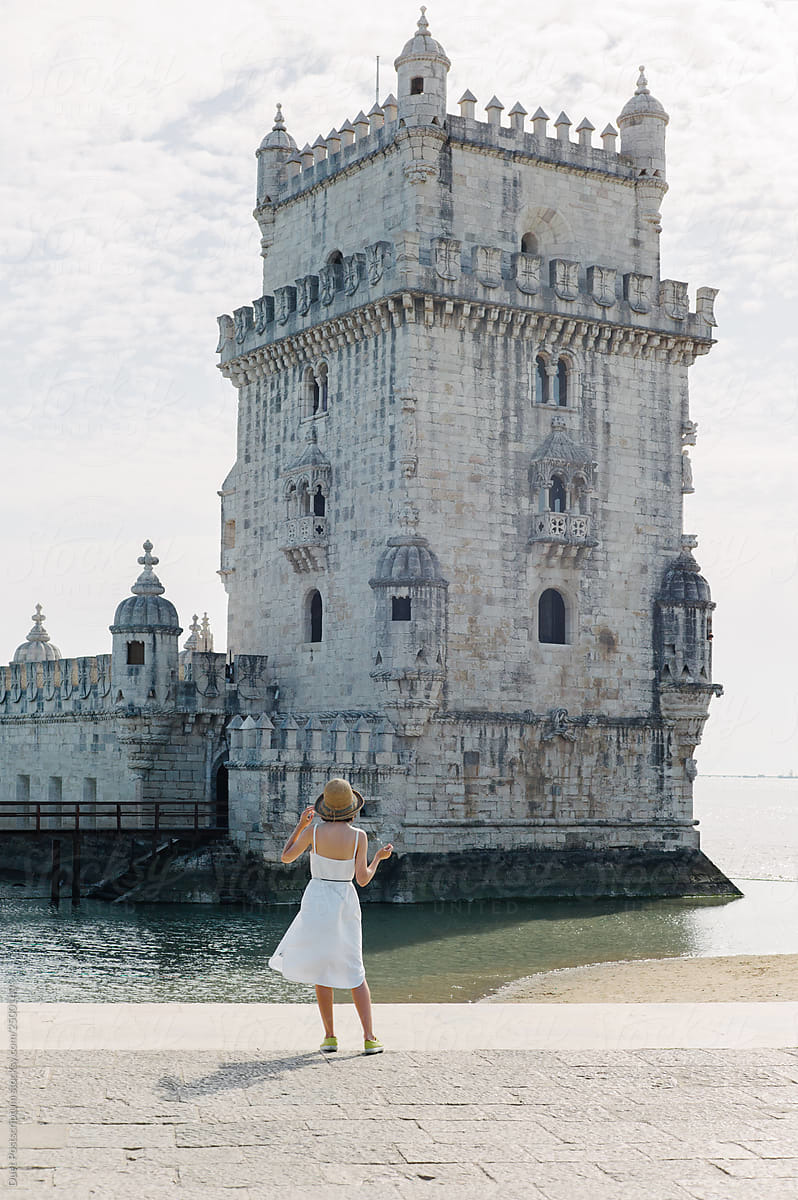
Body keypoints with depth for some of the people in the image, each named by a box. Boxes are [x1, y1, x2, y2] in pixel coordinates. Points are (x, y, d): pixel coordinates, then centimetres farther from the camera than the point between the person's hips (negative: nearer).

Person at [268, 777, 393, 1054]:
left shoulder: (313, 830, -9)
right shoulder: (358, 836, -8)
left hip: (317, 902, -1)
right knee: (354, 972, 10)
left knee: (321, 970, 10)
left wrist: (300, 825, 11)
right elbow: (363, 879, -6)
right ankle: (370, 1038, 1)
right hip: (346, 906, 1)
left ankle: (330, 1036, 7)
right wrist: (379, 857, 10)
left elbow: (285, 857, 2)